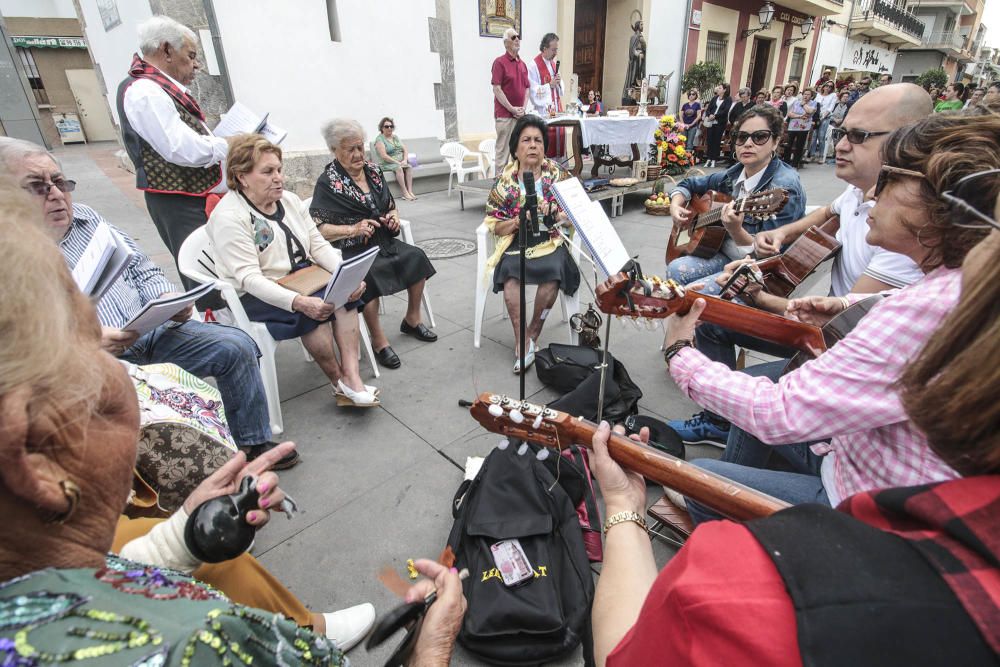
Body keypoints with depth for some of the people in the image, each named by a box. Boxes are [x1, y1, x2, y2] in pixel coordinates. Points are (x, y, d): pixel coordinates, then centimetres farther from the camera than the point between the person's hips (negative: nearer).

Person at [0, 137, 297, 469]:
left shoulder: (86, 217, 12)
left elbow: (143, 269, 16)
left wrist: (167, 300, -3)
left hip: (150, 332, 6)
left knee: (236, 345, -7)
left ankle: (253, 443, 7)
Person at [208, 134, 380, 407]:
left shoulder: (289, 200, 7)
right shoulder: (228, 217, -14)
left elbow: (319, 245, 3)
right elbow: (249, 278, -23)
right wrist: (298, 301, -38)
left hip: (302, 279, 6)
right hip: (255, 294, -6)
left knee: (345, 293, -22)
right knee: (314, 311, -32)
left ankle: (351, 376, -26)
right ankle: (339, 383, -14)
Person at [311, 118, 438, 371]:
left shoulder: (373, 171, 12)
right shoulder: (327, 182, -5)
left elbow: (391, 206, 22)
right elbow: (317, 229, -12)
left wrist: (394, 215, -1)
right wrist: (353, 229, -22)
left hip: (383, 241, 6)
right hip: (350, 250, -6)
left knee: (417, 257, -16)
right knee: (368, 275, -35)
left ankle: (412, 320, 4)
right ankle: (378, 341, -19)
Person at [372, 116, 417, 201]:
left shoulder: (395, 137, 16)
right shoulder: (379, 139, -6)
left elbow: (405, 150, 10)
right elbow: (384, 156, -16)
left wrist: (405, 160, -10)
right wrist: (398, 163, -20)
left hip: (401, 162, 6)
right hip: (387, 164, -6)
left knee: (409, 167, -24)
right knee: (398, 168, -35)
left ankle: (410, 191, -32)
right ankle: (405, 193, -36)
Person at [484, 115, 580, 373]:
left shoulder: (557, 174, 5)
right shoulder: (505, 179, 3)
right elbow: (494, 226, 3)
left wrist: (555, 215, -15)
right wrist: (518, 220, -16)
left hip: (550, 241, 1)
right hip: (516, 244, 0)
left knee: (553, 272, -31)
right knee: (510, 273, -32)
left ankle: (532, 336, -12)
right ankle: (522, 342, -22)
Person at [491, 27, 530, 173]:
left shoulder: (522, 64, 15)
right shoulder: (500, 62, -4)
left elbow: (527, 88, 17)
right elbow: (496, 89, -11)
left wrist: (523, 108, 0)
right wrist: (512, 109, -14)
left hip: (520, 116, 6)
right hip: (504, 115, -6)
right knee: (503, 150, -5)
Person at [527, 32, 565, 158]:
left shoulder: (555, 63, 15)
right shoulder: (533, 65, -8)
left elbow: (560, 88, 19)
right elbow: (533, 91, -12)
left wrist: (559, 83, -2)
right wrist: (550, 85, -16)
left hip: (557, 108, 7)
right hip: (543, 111, -7)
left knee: (560, 138, 6)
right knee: (547, 143, -10)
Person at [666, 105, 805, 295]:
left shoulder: (784, 188, -19)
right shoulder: (735, 174, 2)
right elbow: (690, 184, 17)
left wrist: (736, 231, -39)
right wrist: (675, 205, -3)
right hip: (725, 255, 7)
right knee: (675, 269, -16)